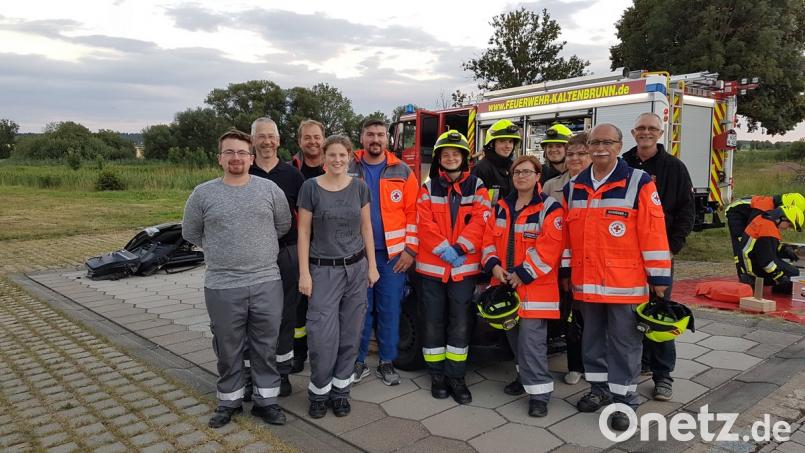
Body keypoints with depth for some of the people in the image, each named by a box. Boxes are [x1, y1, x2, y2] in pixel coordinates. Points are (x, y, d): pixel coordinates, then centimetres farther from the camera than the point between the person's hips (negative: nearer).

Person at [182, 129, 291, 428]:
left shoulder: (270, 189, 0)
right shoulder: (203, 193, 0)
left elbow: (284, 226, 11)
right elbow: (190, 233, 11)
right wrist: (219, 250, 9)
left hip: (266, 283, 0)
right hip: (222, 287, 0)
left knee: (266, 347, 11)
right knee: (228, 349, 13)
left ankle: (266, 400, 26)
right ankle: (229, 401, 30)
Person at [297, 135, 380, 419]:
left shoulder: (359, 187, 3)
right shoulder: (311, 187, -5)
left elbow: (366, 228, 8)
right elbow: (303, 232, -4)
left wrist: (372, 265, 5)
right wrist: (304, 273, -7)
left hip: (356, 268, 3)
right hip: (323, 270, -2)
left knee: (350, 334, 7)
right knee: (323, 336, -5)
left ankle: (340, 390, 23)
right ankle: (319, 391, 17)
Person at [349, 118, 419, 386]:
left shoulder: (402, 171, 2)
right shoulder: (349, 169, 2)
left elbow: (413, 212, 0)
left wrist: (410, 249, -6)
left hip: (393, 254, 0)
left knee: (390, 310, 8)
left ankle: (387, 363, 21)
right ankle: (358, 361, 22)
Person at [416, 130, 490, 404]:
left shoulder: (476, 187, 5)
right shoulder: (428, 187, 5)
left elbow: (480, 221, -6)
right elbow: (424, 223, -5)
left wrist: (459, 249, -17)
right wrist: (444, 250, -16)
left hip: (465, 266, 0)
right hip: (431, 266, 1)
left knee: (460, 323, 3)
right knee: (434, 322, 7)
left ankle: (456, 377, 15)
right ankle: (437, 376, 20)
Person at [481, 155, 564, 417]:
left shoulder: (550, 208, -8)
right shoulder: (501, 207, 11)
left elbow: (548, 247, -17)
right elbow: (489, 238, 10)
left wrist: (522, 274, -18)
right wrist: (494, 266, -7)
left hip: (534, 286, -6)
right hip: (504, 283, 6)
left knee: (532, 339, -9)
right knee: (514, 335, 17)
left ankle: (539, 392, 0)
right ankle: (525, 375, 36)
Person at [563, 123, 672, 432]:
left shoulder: (639, 183, -7)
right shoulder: (573, 187, 8)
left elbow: (653, 233, -9)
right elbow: (567, 232, 13)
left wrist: (658, 279, -10)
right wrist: (565, 272, 14)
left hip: (625, 282, -4)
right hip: (586, 281, 5)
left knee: (624, 343, 5)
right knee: (592, 338, 16)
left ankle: (623, 400, 18)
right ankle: (600, 388, 32)